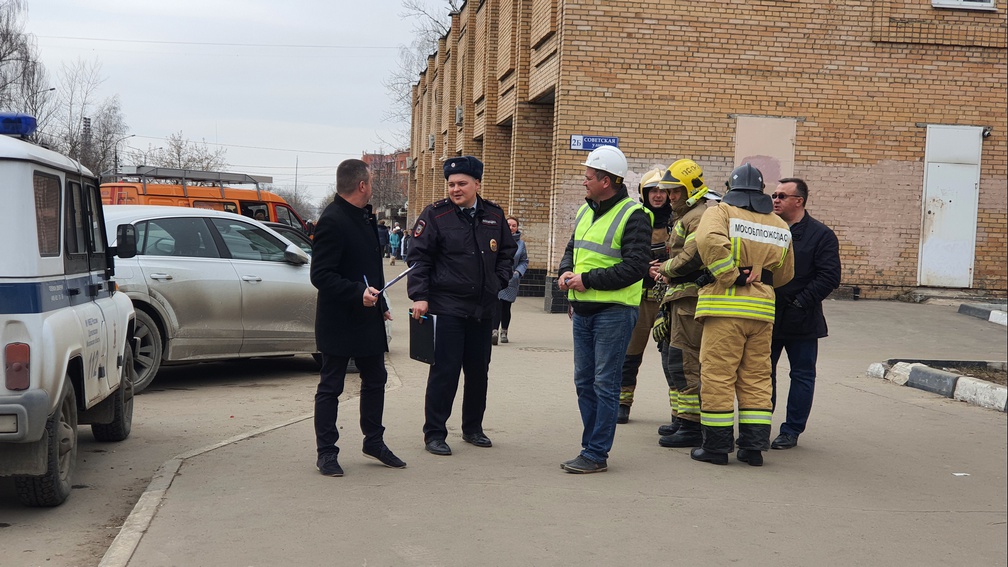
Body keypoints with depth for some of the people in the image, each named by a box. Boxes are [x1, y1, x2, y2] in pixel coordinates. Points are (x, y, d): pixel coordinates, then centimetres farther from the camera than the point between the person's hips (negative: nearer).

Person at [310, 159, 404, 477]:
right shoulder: (332, 221, -18)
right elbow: (320, 275, -22)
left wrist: (380, 303, 20)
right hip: (339, 322, -9)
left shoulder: (365, 216, 11)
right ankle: (326, 453, 12)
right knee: (330, 387, 3)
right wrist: (358, 293, -30)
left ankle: (374, 442, 30)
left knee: (375, 380, 16)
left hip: (368, 319, 9)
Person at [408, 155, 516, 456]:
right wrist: (419, 296, -14)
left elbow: (507, 251, 21)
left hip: (483, 308, 5)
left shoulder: (494, 215, 8)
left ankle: (473, 428, 28)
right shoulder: (435, 215, -5)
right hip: (446, 306, -5)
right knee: (444, 371, -5)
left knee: (478, 370, 13)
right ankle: (434, 434, 5)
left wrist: (499, 281, 8)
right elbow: (419, 257, -7)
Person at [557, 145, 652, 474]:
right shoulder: (586, 211, 15)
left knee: (605, 384, -4)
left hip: (614, 311, -8)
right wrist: (566, 271, 3)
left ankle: (597, 454, 1)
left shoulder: (633, 216, -11)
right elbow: (572, 248, 26)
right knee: (584, 382, 12)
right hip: (583, 310, 9)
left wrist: (587, 280, -17)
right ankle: (591, 446, 23)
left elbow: (635, 267, -19)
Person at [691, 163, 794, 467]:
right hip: (763, 308, 5)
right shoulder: (779, 225, 15)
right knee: (756, 378, 11)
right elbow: (785, 274, 22)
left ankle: (717, 445, 4)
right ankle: (754, 445, 12)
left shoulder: (720, 212, -1)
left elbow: (709, 240, -23)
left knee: (717, 376, 1)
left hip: (725, 306, -5)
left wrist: (730, 276, -15)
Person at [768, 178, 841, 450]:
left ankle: (791, 431, 16)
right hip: (767, 318, 4)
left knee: (802, 376, 6)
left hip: (801, 322, -3)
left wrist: (801, 302, -18)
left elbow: (829, 277, -11)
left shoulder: (821, 235, -4)